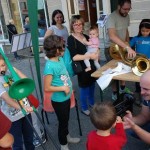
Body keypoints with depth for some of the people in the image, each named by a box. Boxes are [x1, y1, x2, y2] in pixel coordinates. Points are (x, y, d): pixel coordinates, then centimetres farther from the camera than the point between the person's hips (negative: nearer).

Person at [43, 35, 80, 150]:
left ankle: (67, 136, 52)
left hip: (66, 97, 7)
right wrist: (63, 88, -22)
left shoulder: (60, 59, -3)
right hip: (59, 100, -7)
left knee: (66, 119, 27)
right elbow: (47, 88, -26)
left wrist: (69, 87, 11)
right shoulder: (50, 66, -28)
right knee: (62, 122, 13)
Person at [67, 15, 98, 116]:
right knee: (84, 88, 5)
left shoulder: (86, 37, 8)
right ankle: (84, 108, 26)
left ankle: (92, 103, 43)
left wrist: (96, 53, -1)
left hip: (91, 65, 7)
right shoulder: (71, 39, -13)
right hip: (82, 68, -7)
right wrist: (90, 56, -24)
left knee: (92, 85, 20)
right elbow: (74, 57, -23)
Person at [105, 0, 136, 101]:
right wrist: (127, 47, -48)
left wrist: (127, 44, 4)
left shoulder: (127, 16, 0)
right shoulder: (112, 18, -26)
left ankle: (123, 88, 37)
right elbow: (112, 36, -41)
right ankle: (115, 93, 21)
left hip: (122, 47, 7)